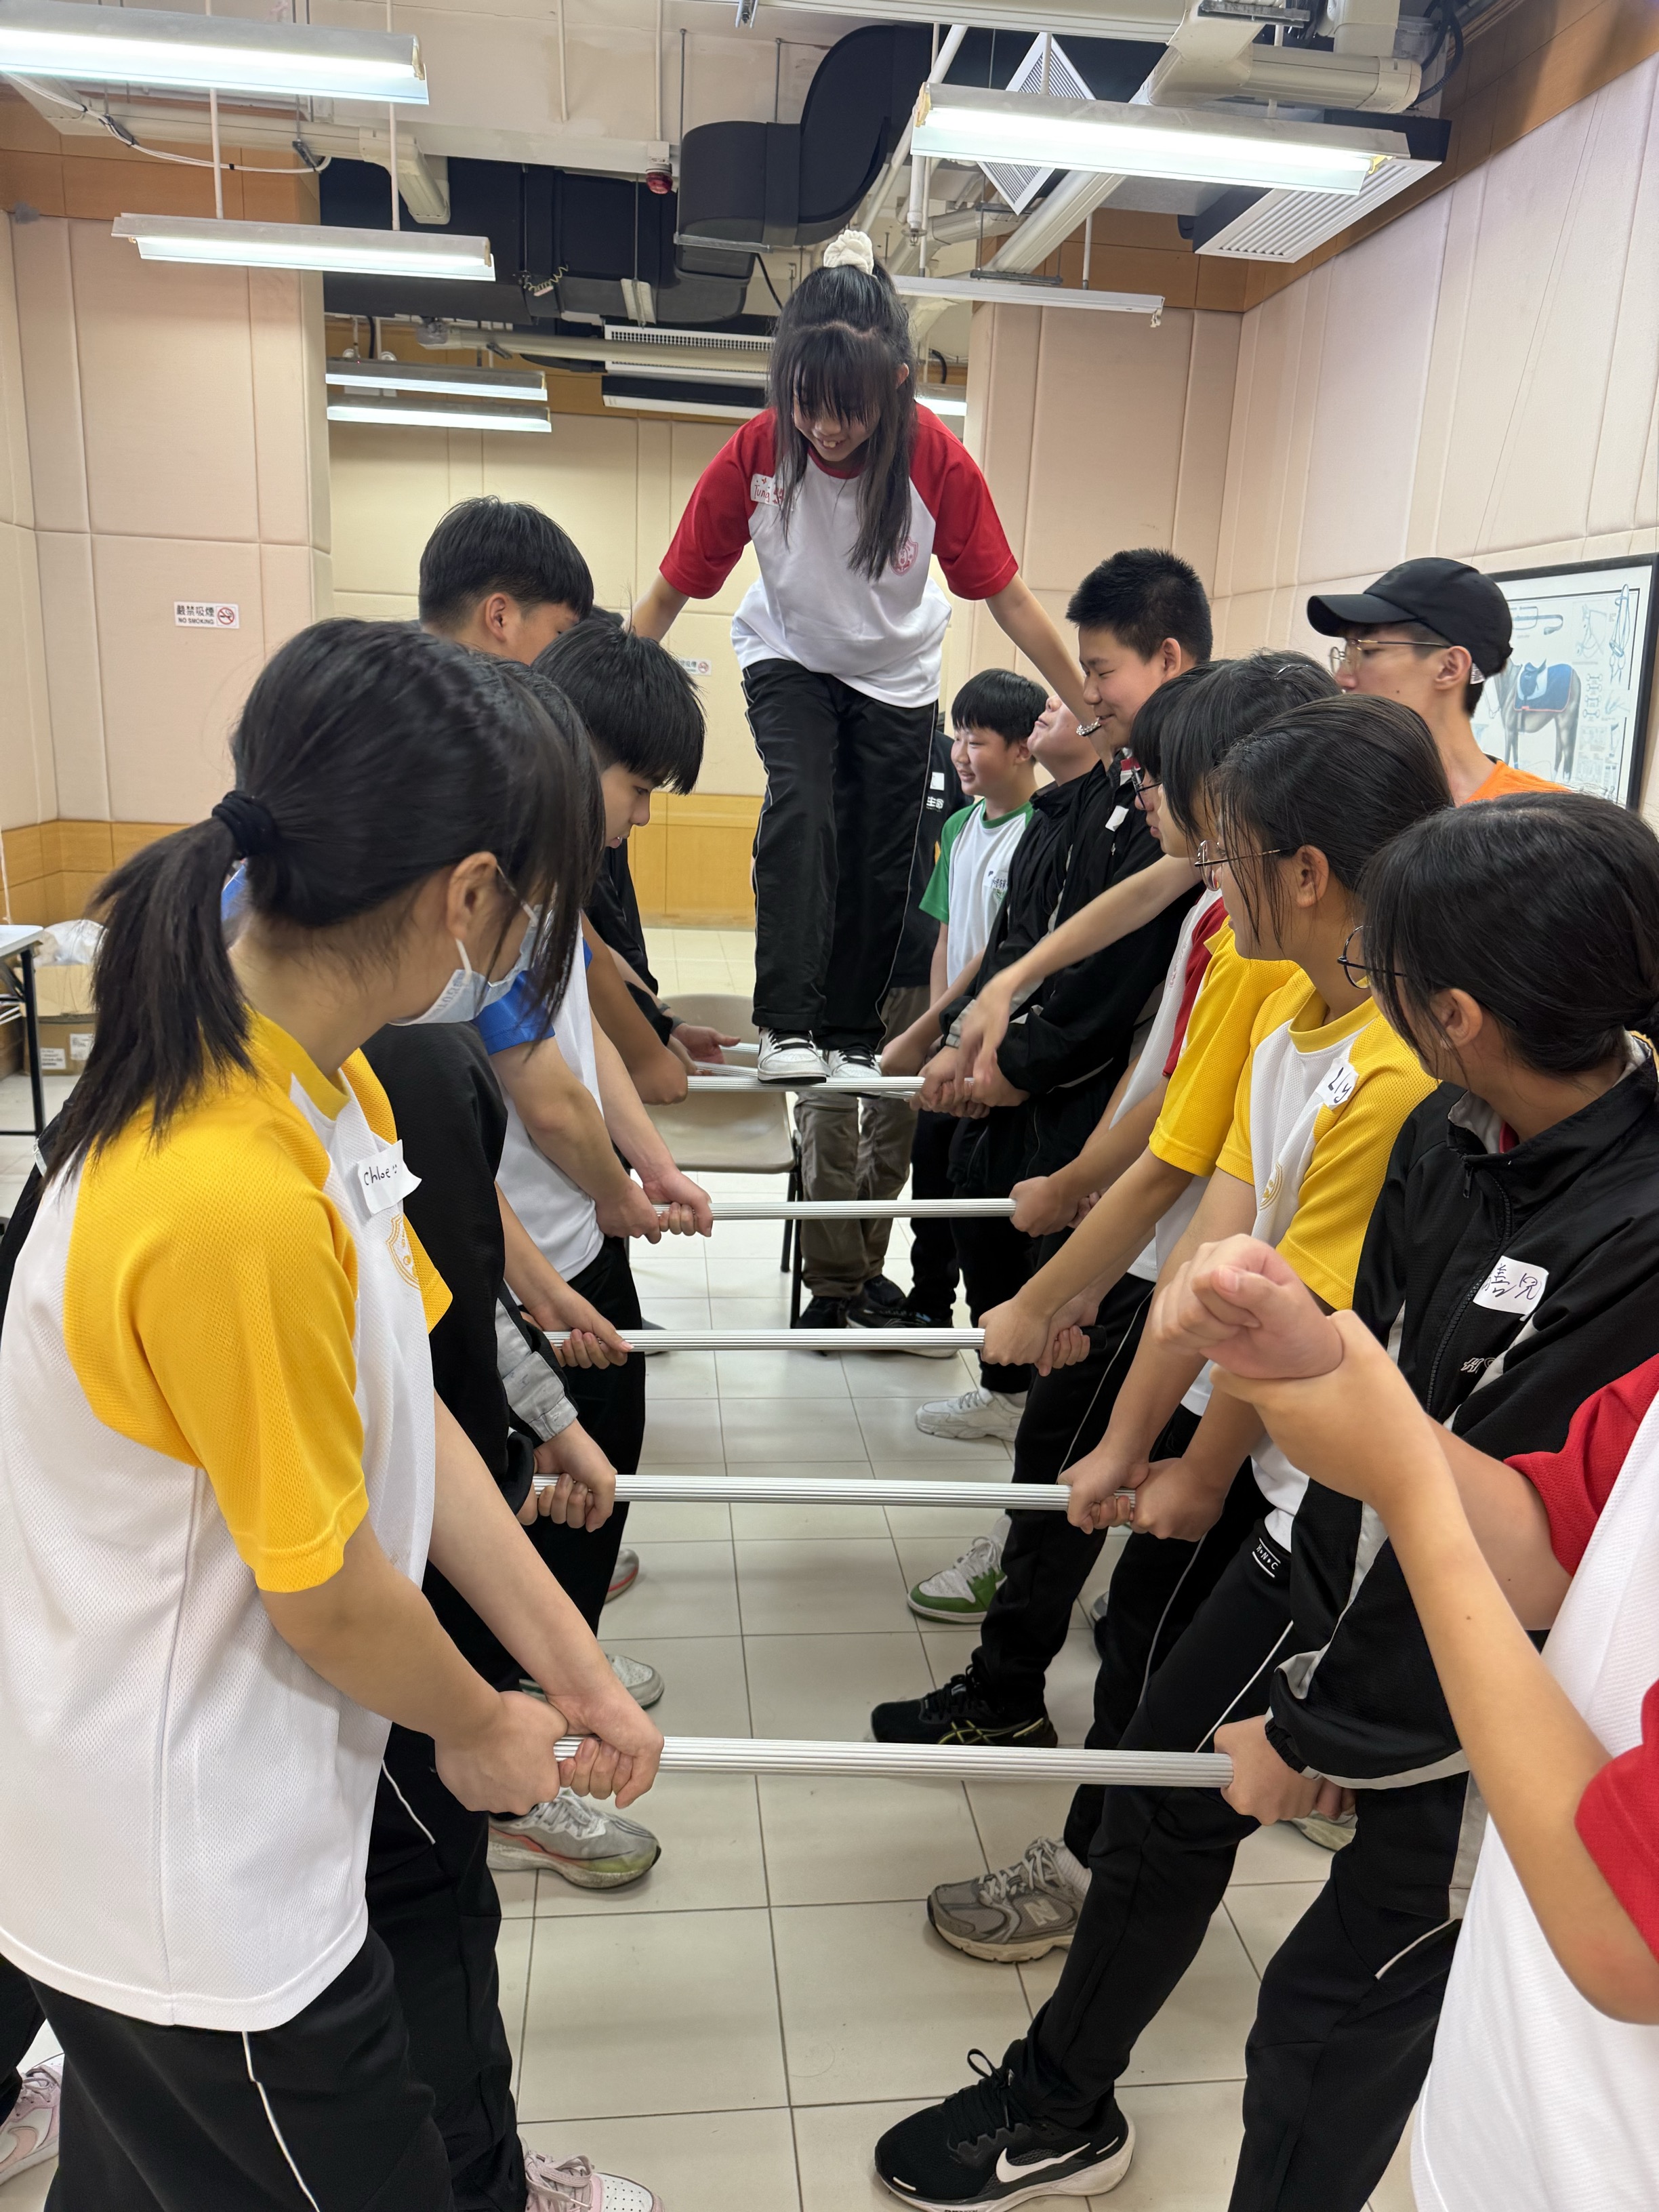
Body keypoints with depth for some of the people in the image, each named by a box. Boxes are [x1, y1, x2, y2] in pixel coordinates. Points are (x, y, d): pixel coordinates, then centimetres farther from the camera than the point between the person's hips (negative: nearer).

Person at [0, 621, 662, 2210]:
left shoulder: (320, 1081, -5)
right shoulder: (235, 1198, -35)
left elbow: (409, 1416, 0)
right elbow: (328, 1595, -22)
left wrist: (576, 1673, 4)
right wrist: (480, 1727, -2)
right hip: (192, 1901, -8)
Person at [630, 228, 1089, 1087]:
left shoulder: (937, 460, -26)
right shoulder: (753, 455, -26)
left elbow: (1009, 599, -18)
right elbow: (666, 597, -19)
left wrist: (1094, 712, -18)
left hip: (896, 675, 1)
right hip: (789, 660, -1)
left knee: (880, 860, 1)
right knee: (800, 810, -24)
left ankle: (852, 1036, 18)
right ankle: (787, 1026, -19)